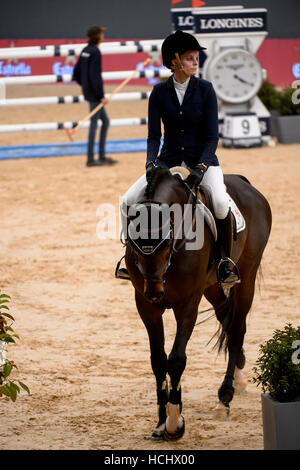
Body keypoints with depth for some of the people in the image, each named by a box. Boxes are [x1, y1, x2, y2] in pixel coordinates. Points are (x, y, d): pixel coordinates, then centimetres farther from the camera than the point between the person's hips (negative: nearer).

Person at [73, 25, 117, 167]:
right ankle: (90, 159, 0)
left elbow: (76, 72, 15)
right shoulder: (95, 52, -16)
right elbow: (95, 75, -21)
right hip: (94, 93, -9)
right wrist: (101, 95, -19)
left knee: (105, 121, 15)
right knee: (94, 123, -4)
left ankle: (102, 156, 16)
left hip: (87, 91, 9)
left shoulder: (85, 50, 10)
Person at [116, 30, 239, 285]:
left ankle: (226, 261, -11)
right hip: (169, 161, 3)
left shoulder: (205, 89, -7)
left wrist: (201, 166, -23)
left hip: (202, 159, -3)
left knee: (221, 203, -31)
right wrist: (151, 163, -19)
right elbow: (154, 135, 0)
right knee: (129, 201, -13)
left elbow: (212, 136, -9)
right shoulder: (159, 92, -2)